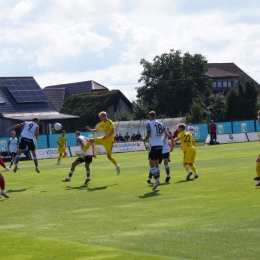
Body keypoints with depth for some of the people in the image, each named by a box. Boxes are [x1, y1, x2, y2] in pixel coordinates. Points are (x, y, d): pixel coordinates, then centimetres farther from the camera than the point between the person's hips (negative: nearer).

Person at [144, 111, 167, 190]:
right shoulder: (160, 123, 10)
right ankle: (157, 179, 16)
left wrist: (144, 139, 5)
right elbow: (166, 134, 12)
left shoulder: (149, 124, -8)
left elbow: (148, 136, -15)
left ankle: (157, 180, -13)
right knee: (156, 163, 17)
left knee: (152, 164, -3)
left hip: (153, 145, -6)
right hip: (160, 145, 6)